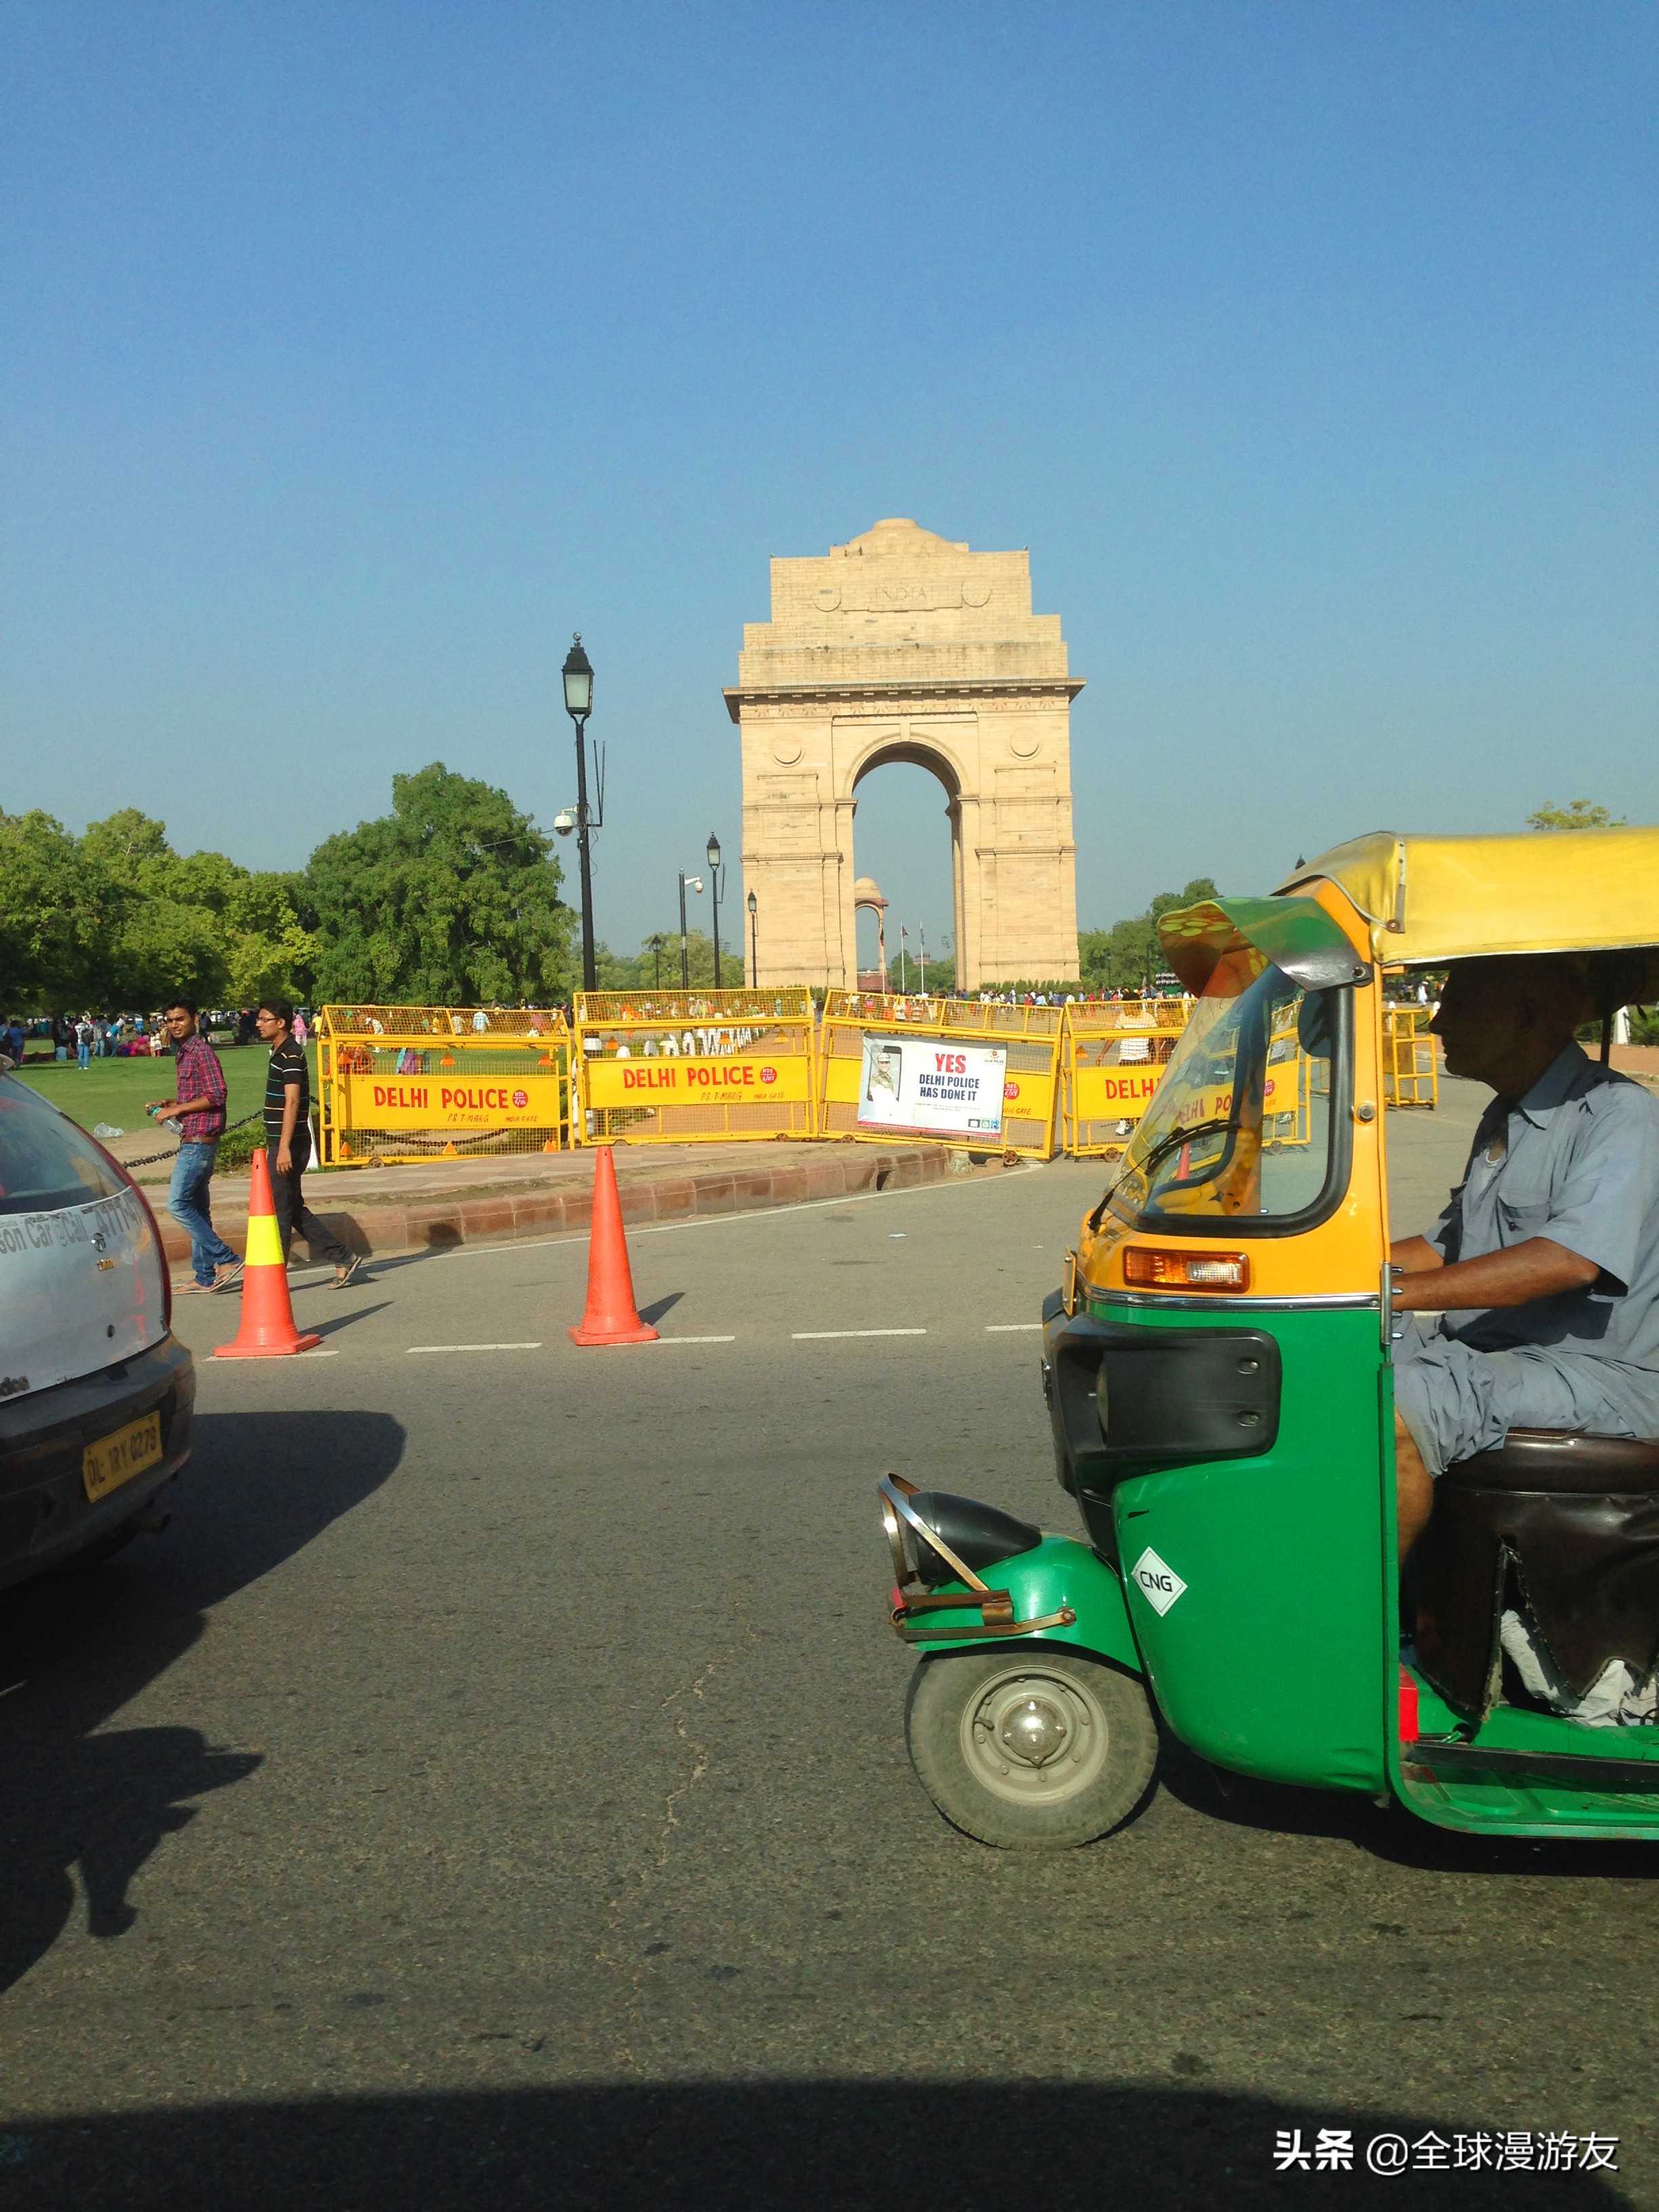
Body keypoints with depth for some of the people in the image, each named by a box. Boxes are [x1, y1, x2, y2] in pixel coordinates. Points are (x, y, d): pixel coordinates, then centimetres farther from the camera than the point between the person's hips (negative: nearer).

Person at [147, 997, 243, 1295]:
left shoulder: (202, 1051, -12)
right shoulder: (184, 1054, 18)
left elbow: (216, 1096, -19)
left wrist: (176, 1109, -15)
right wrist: (166, 1104, 11)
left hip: (200, 1141, -10)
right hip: (192, 1140, 10)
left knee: (178, 1204, -11)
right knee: (197, 1209, 10)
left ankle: (226, 1259, -9)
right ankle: (205, 1277, 14)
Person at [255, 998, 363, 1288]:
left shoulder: (291, 1054, -14)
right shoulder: (280, 1053, 16)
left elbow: (292, 1101, -21)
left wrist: (284, 1147, -25)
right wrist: (272, 1145, 25)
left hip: (289, 1145, -10)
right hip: (280, 1144, 10)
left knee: (278, 1210, -3)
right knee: (294, 1209, 13)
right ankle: (343, 1259, 16)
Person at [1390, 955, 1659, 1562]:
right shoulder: (1502, 1119, 18)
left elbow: (1573, 1258, -29)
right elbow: (1447, 1248, 23)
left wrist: (1395, 1291, -33)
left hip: (1600, 1372, -9)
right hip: (1483, 1349, 9)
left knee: (1394, 1410, -30)